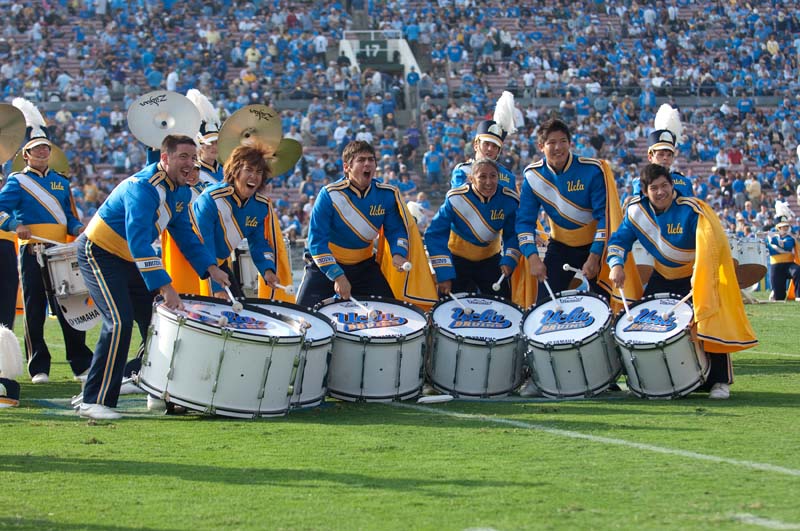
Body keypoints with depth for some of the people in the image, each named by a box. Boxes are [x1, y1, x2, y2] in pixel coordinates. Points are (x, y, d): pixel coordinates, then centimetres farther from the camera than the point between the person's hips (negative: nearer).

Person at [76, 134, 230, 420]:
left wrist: (210, 267, -7)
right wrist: (164, 287, -44)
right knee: (119, 322, -20)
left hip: (130, 261, 9)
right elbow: (138, 241, -37)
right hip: (98, 254, -9)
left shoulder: (181, 192, 2)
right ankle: (95, 401, -17)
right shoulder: (143, 188, -28)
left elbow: (185, 235, 10)